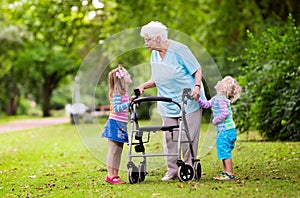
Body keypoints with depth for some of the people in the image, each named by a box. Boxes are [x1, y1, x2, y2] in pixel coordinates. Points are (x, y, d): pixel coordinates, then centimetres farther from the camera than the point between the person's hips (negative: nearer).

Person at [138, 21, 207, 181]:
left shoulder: (179, 49, -11)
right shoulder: (154, 55, 8)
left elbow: (197, 70, -7)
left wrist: (197, 86, -23)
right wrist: (145, 85, -4)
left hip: (188, 100, -6)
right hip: (167, 104, 6)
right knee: (169, 137, 2)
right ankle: (172, 170, 9)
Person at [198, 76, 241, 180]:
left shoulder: (221, 99, -18)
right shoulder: (216, 98, 12)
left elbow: (225, 113, -27)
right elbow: (207, 105, 21)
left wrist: (215, 120, -15)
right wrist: (198, 99, 8)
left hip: (226, 130, -10)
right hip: (223, 130, 10)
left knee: (224, 151, -8)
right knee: (223, 151, 17)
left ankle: (230, 174, -6)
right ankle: (225, 171, 25)